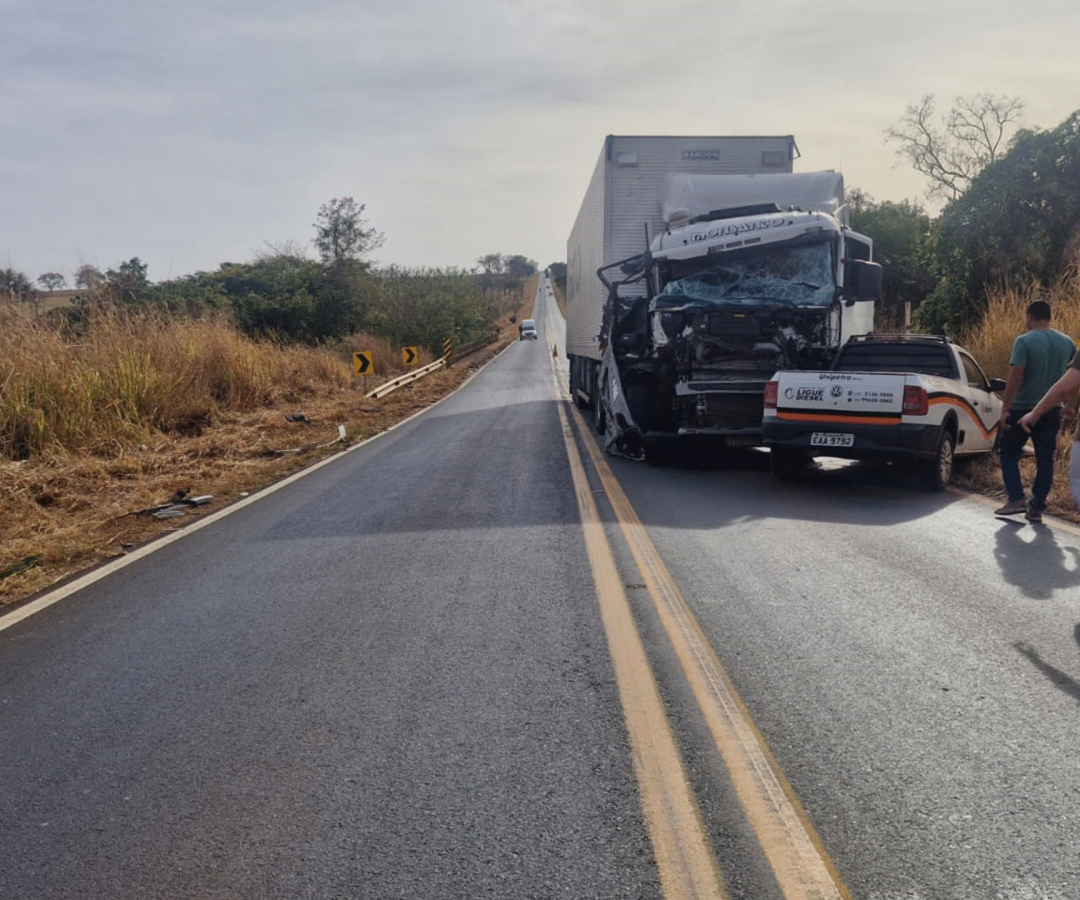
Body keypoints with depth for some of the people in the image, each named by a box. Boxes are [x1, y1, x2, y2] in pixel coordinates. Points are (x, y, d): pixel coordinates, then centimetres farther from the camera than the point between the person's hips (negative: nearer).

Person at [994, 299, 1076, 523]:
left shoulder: (1024, 341, -13)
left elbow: (1015, 378, -18)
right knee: (1045, 459, 8)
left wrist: (1005, 409, -16)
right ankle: (1037, 508, 8)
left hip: (1023, 409, -5)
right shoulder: (1068, 343, 5)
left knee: (1008, 453, 10)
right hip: (1051, 411, 5)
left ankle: (1016, 499, 0)